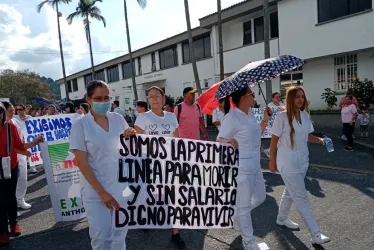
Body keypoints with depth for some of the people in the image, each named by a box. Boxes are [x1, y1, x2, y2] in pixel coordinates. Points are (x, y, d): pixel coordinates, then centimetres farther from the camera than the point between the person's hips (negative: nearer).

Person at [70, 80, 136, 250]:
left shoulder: (118, 119, 1)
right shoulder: (80, 124, -9)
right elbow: (82, 162, -11)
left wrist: (132, 136, -10)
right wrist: (101, 192, -15)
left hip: (121, 186, 3)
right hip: (96, 191, -3)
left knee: (120, 233, 14)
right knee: (100, 235, 8)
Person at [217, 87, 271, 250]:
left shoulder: (250, 113, 5)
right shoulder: (231, 117, -20)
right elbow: (219, 139, -19)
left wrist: (265, 119, 4)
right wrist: (228, 142, -40)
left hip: (255, 164, 9)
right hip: (241, 166, -9)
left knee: (260, 197, 24)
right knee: (245, 204, 7)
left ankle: (238, 218, 44)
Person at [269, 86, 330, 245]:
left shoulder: (305, 115, 3)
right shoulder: (282, 117, -16)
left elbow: (307, 136, 13)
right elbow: (274, 140, -12)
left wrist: (320, 140, -6)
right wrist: (272, 161, -8)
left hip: (302, 161, 7)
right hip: (288, 164, -7)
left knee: (290, 192, 21)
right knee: (301, 197, -1)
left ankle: (282, 219, 42)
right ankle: (316, 234, 8)